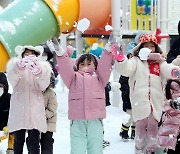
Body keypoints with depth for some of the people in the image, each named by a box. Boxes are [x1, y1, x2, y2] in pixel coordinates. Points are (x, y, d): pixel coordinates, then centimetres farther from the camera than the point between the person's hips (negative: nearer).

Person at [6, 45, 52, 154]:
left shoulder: (42, 67, 8)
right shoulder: (15, 65, 6)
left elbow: (43, 86, -9)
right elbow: (12, 81, -15)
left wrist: (39, 73, -31)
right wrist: (19, 67, -37)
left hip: (35, 109, 0)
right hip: (18, 109, 0)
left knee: (34, 143, -2)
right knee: (18, 141, 8)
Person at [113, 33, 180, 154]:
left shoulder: (159, 62, 14)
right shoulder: (136, 61, 6)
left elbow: (167, 70, -3)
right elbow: (126, 69, -11)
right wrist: (120, 59, -32)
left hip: (156, 101, 3)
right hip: (140, 100, -3)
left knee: (153, 126, 9)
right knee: (141, 126, 2)